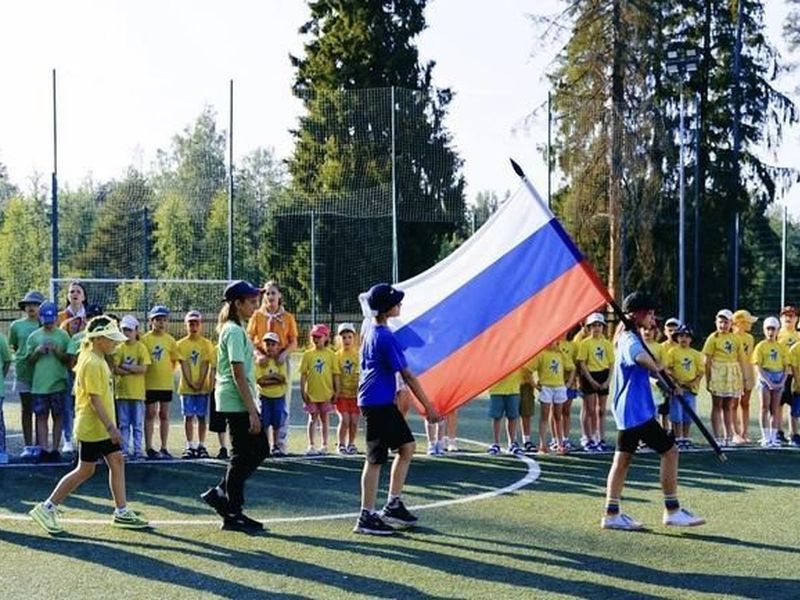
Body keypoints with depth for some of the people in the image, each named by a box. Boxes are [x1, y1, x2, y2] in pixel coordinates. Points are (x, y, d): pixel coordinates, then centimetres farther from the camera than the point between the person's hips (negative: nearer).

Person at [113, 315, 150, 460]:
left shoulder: (141, 348, -1)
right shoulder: (120, 348, 5)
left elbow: (143, 368, -10)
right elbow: (115, 369, -4)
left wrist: (125, 367, -9)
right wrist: (134, 370, -13)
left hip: (137, 392, -2)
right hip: (122, 391, 2)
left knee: (138, 424, 3)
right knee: (124, 424, 6)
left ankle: (138, 450, 8)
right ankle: (124, 450, 11)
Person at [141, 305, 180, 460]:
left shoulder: (170, 340, 5)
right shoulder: (145, 339, -5)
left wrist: (167, 372, 4)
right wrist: (145, 373, -7)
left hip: (166, 383, 3)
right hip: (149, 383, -3)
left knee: (164, 414, 8)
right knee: (150, 414, 2)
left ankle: (164, 448, 13)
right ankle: (149, 448, 6)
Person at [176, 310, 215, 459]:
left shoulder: (206, 344, 3)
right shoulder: (181, 344, 3)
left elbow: (205, 365, -2)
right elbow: (184, 365, -2)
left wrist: (200, 383, -11)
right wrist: (190, 383, -11)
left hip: (202, 387, 0)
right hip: (186, 387, 0)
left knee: (201, 417, 2)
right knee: (188, 416, 2)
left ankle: (201, 446, 8)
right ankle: (189, 447, 7)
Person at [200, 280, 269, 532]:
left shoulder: (234, 329, 16)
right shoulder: (235, 332, -15)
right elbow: (238, 373, -20)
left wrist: (252, 407, 19)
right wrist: (252, 411, -21)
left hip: (240, 402, 10)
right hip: (236, 401, -10)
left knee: (260, 449, 13)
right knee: (242, 455, -3)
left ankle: (220, 493, 17)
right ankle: (233, 514, 6)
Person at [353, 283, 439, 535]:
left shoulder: (369, 327, 8)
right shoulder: (385, 337, -20)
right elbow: (407, 375, -18)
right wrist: (428, 407, -12)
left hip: (384, 402, 10)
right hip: (378, 403, -10)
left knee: (407, 446, 14)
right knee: (376, 458, -4)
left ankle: (393, 505, 19)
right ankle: (366, 517, 2)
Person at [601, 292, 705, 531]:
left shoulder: (628, 336, 16)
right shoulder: (630, 339, -17)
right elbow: (641, 357, -40)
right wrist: (660, 371, -22)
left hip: (628, 409, 11)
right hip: (637, 410, -11)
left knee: (623, 457, 10)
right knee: (669, 450, -5)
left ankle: (612, 514, 12)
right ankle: (672, 511, 0)